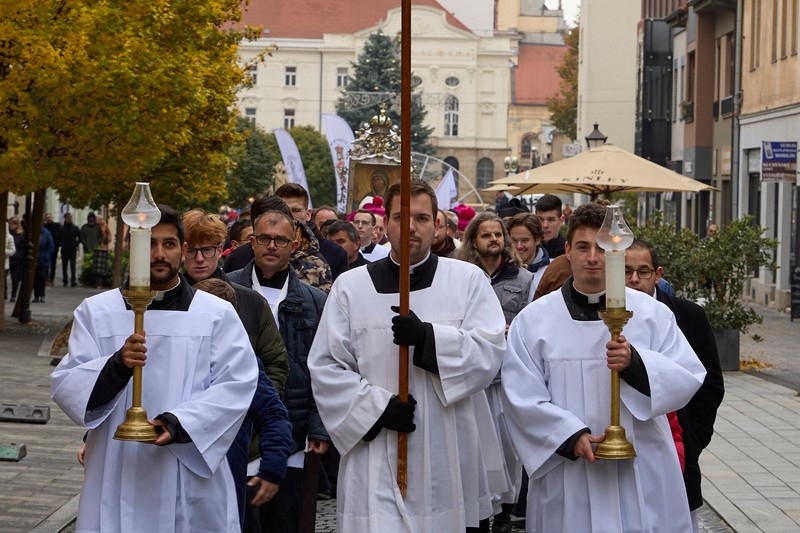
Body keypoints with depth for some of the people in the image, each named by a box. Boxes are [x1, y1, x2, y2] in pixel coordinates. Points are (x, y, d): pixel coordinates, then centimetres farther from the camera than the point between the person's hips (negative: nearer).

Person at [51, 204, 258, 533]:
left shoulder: (217, 314, 4)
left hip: (191, 476, 0)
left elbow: (236, 385, -3)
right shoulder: (96, 311, 6)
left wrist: (180, 423, -18)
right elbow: (65, 385, -2)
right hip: (116, 478, 0)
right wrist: (116, 366, -21)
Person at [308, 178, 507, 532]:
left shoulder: (468, 279, 6)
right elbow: (326, 368, 3)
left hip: (452, 459, 1)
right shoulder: (351, 286, 7)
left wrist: (427, 337, -19)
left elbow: (489, 353, -5)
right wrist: (377, 407, -11)